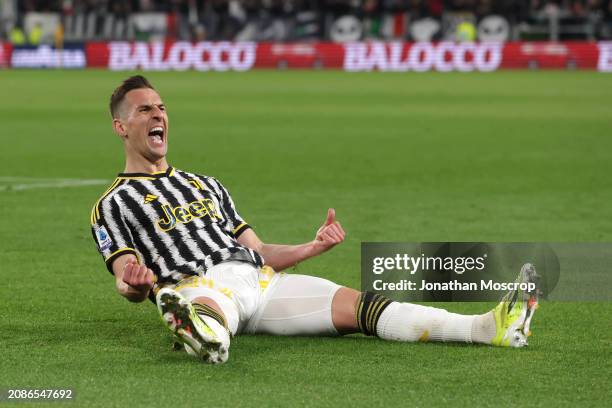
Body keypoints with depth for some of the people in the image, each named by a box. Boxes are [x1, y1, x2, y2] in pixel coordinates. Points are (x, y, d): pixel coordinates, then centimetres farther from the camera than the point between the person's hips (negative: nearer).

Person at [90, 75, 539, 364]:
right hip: (197, 287, -5)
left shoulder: (206, 184, 34)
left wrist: (311, 248, 13)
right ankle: (204, 336, -83)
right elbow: (130, 283, 4)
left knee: (356, 303, -16)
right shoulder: (114, 204, 16)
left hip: (260, 279, 5)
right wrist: (134, 283, -21)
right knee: (211, 315, -43)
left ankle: (487, 328, -34)